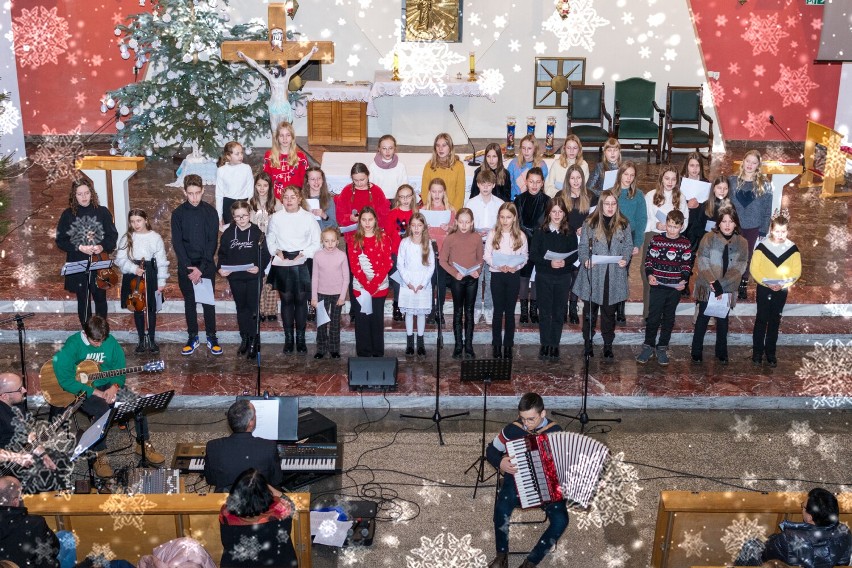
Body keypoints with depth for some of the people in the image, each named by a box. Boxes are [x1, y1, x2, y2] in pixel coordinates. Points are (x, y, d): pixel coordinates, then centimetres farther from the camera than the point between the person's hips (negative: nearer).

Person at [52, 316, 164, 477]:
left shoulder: (110, 342, -3)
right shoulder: (73, 345, -17)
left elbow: (120, 368, 6)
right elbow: (65, 379, -21)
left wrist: (115, 386, -17)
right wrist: (95, 393, -24)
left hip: (107, 386, 5)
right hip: (82, 390, -5)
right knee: (102, 410, -34)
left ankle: (143, 444, 3)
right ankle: (99, 455, -20)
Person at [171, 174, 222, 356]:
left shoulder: (210, 211, -3)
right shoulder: (178, 213, -1)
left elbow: (213, 242, -6)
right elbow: (177, 243, -5)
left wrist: (201, 268, -14)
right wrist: (189, 267, -14)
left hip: (206, 264, -1)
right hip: (185, 266, 1)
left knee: (208, 301, 3)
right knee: (189, 302, 8)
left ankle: (211, 337, 12)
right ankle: (193, 337, 17)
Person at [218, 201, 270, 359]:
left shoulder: (257, 232, -6)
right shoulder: (228, 233, 2)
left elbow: (265, 254, -5)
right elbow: (223, 254, 7)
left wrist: (259, 267, -22)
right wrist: (221, 268, -10)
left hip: (254, 277, -3)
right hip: (235, 277, 3)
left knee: (253, 308, 1)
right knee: (241, 308, 14)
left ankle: (254, 341, 9)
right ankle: (244, 339, 25)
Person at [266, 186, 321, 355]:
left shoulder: (308, 218, -2)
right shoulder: (276, 217, 3)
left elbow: (316, 243, 1)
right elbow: (270, 239, 13)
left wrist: (303, 254, -10)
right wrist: (277, 251, -4)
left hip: (302, 264, -1)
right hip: (282, 264, 1)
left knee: (301, 301, 3)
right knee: (286, 300, 5)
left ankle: (300, 338, 13)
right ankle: (288, 339, 14)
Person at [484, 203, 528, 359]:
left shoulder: (520, 235, 1)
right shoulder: (493, 234, -1)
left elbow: (525, 256, 3)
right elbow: (486, 255, -2)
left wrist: (515, 266, -16)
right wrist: (498, 265, -18)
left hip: (513, 275, 1)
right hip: (497, 275, 0)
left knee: (510, 311, 6)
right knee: (498, 311, 4)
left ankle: (508, 345, 14)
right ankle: (496, 345, 12)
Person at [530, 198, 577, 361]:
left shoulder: (570, 233, 3)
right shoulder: (540, 232, -1)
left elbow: (575, 254, 1)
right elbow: (533, 254, -7)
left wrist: (565, 262, -19)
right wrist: (549, 262, -21)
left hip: (563, 278, 1)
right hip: (544, 277, -1)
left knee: (559, 313, 5)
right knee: (545, 312, 4)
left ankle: (555, 345, 14)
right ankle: (545, 345, 12)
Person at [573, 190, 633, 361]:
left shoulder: (623, 225, 4)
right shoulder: (590, 224, -1)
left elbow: (628, 246, 8)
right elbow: (582, 246, 0)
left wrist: (625, 259, -11)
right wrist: (585, 259, -18)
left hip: (614, 276, 1)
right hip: (593, 274, -1)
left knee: (609, 312, 9)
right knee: (590, 310, 9)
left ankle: (608, 346, 18)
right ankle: (588, 342, 22)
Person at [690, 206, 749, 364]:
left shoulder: (742, 243, -1)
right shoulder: (709, 238, -8)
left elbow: (739, 268, -9)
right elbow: (702, 262, -13)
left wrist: (721, 285, -19)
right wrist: (714, 283, -22)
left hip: (727, 290, 2)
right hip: (707, 288, -2)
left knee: (723, 320, 14)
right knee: (703, 318, 7)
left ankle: (722, 352, 28)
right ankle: (696, 352, 17)